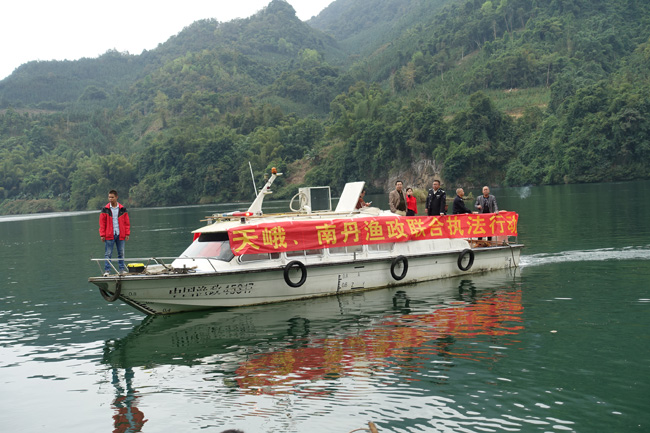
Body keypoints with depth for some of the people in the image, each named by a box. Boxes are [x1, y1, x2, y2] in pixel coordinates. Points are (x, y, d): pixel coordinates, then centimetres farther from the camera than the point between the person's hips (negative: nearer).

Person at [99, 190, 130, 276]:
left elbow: (127, 222, 8)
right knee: (108, 254, -1)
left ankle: (122, 270, 13)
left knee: (121, 253, 7)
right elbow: (102, 223, 3)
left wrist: (127, 234, 2)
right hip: (109, 235, -1)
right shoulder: (105, 210, 3)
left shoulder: (122, 209, 6)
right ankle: (107, 271, 2)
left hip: (120, 235, 1)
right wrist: (102, 235, -3)